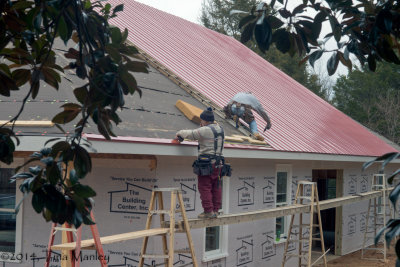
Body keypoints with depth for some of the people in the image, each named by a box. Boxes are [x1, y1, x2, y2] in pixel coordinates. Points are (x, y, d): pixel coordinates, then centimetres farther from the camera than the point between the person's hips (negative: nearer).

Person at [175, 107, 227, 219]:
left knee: (205, 187, -3)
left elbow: (190, 134, -5)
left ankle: (208, 211, -4)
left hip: (206, 163, -8)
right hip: (218, 162, 8)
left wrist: (179, 134, 12)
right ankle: (215, 210, 14)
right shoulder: (220, 129, 12)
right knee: (216, 188, 10)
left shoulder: (206, 130, -12)